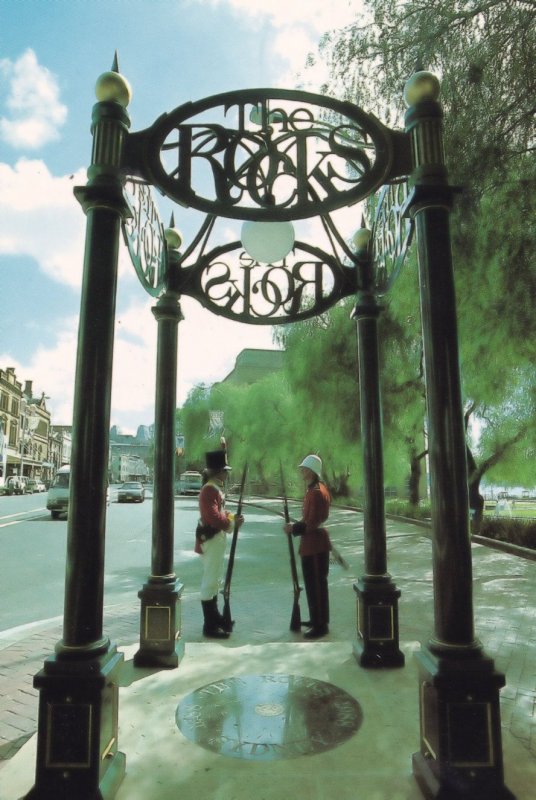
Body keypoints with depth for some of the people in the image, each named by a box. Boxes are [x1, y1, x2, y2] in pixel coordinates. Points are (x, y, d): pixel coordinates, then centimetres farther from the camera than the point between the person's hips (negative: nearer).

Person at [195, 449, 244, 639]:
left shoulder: (216, 488, 12)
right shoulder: (209, 490, -20)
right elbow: (213, 517, -27)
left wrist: (231, 517, 4)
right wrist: (232, 523, -18)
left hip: (216, 538, 11)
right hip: (211, 539, -11)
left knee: (214, 579, 18)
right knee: (210, 580, -3)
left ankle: (215, 618, 31)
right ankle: (210, 626, 5)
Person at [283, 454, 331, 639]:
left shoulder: (316, 492, -22)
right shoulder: (316, 489, 10)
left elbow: (313, 523, -24)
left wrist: (294, 528, -16)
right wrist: (297, 524, 7)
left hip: (314, 545, -10)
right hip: (314, 543, 10)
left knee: (315, 585, 0)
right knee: (316, 583, 19)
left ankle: (320, 625, 10)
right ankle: (318, 618, 32)